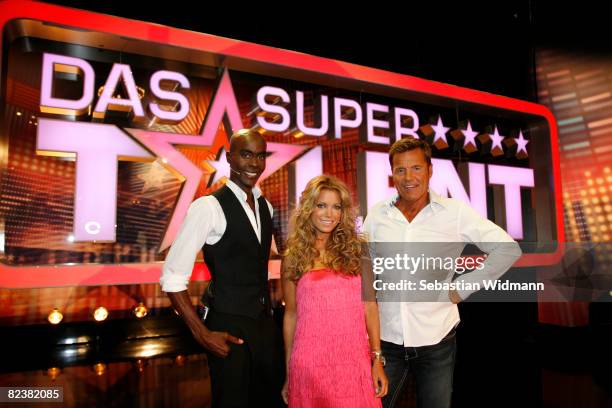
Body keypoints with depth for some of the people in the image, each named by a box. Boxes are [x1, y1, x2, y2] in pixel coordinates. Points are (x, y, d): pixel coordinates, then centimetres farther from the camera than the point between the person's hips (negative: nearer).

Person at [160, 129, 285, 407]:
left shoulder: (265, 207, 6)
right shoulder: (208, 207, -16)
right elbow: (173, 277, -16)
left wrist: (269, 316, 8)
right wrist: (202, 334, -16)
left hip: (266, 324, 7)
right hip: (229, 329, -6)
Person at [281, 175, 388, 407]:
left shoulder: (356, 250, 2)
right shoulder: (293, 256, 1)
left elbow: (369, 305, 4)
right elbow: (291, 314, 5)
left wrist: (377, 360, 0)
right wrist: (288, 373, 8)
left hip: (355, 361, 1)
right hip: (310, 363, 0)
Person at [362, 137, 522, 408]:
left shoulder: (456, 212, -5)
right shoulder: (377, 215, 1)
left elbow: (507, 249, -1)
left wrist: (462, 288, -6)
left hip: (436, 340, -1)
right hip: (386, 338, 2)